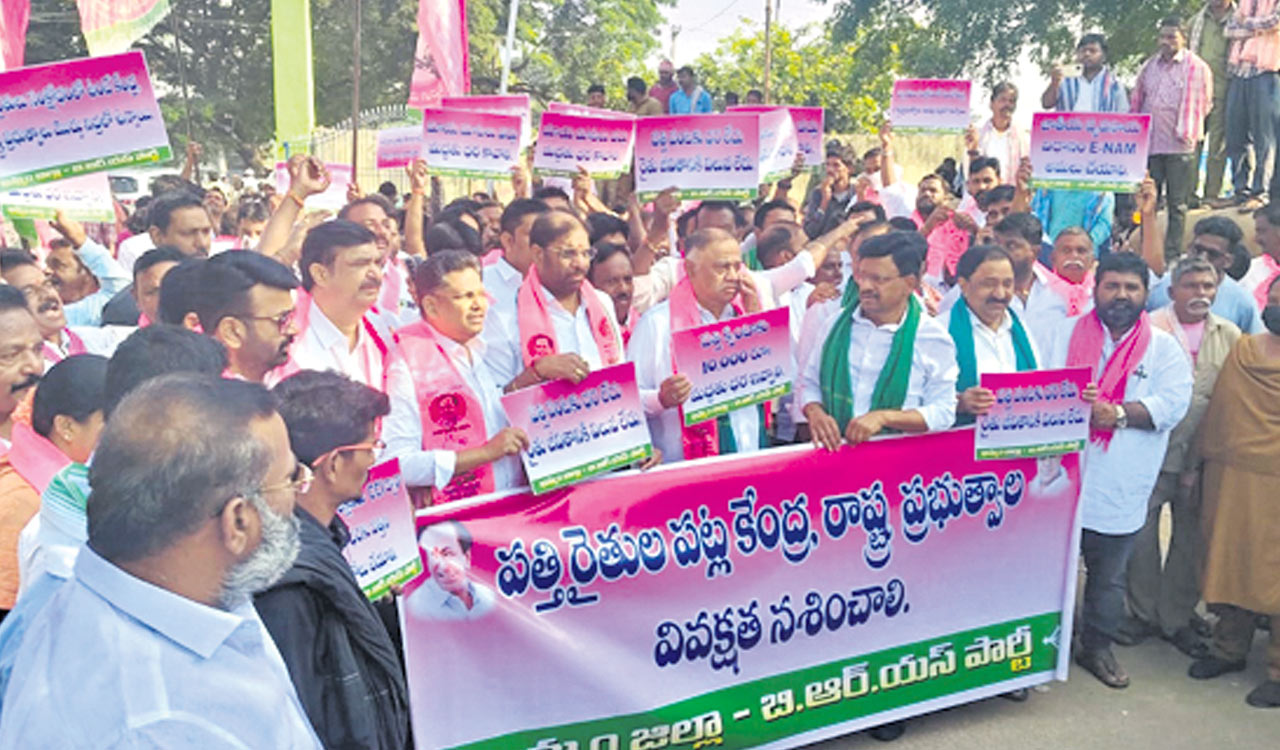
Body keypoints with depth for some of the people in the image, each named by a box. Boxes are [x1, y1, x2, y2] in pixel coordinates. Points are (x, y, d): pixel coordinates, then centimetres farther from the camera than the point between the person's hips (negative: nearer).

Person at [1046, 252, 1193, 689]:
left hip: (1119, 488, 1)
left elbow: (1173, 404, -8)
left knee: (1109, 575, 14)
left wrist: (1119, 413, -21)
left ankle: (1097, 647, 32)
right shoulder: (1070, 334, 5)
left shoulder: (1163, 348, 5)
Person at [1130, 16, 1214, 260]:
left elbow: (1200, 103, -1)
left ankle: (1171, 256, 6)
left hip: (1179, 148, -4)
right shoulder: (1150, 66, 14)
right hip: (1149, 144, 4)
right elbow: (1136, 102, 17)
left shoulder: (1196, 67, 0)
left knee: (1177, 205, 2)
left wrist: (1185, 133, -7)